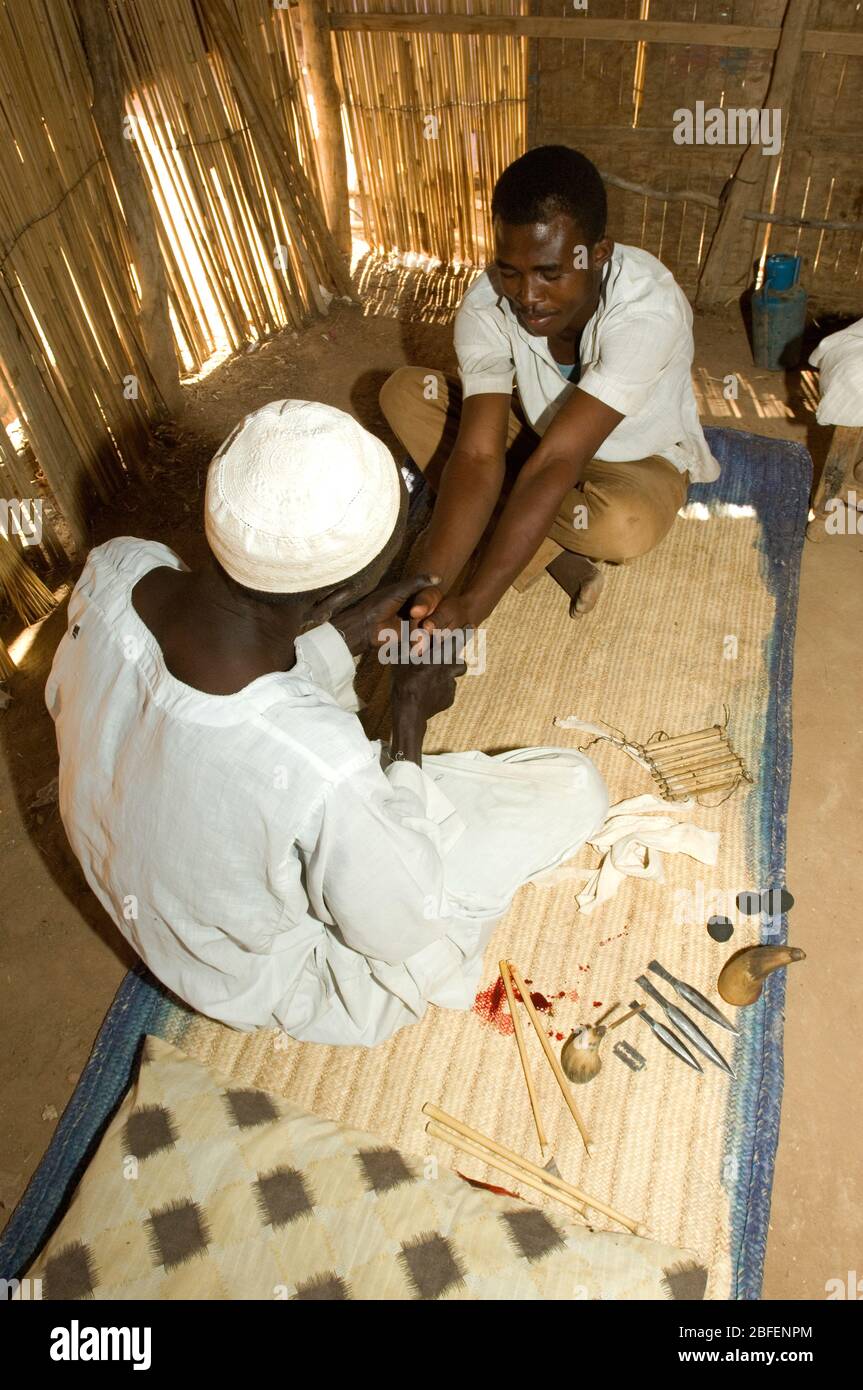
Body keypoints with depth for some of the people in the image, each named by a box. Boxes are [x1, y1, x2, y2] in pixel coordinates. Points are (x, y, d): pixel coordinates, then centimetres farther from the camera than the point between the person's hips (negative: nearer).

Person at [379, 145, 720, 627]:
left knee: (628, 524, -41)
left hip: (639, 462, -4)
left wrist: (472, 602, -45)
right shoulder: (487, 305, -24)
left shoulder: (649, 309, -35)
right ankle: (559, 556, -17)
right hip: (544, 438, 5)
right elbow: (477, 455, -32)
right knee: (405, 392, -14)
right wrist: (431, 588, -46)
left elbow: (556, 463, -41)